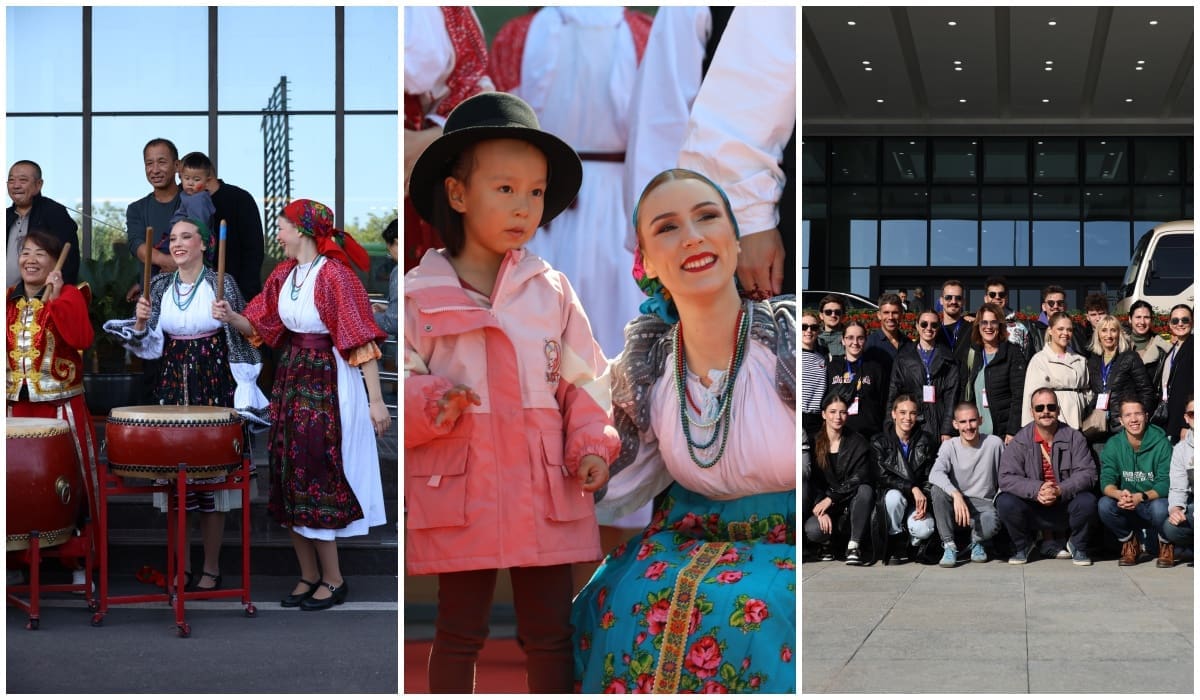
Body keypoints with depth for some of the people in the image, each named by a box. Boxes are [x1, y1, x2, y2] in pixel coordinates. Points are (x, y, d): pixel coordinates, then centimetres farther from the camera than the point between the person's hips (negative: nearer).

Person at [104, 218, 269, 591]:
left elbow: (241, 338, -3)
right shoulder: (160, 286, 8)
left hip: (213, 388, -4)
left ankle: (211, 567, 8)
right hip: (172, 387, 4)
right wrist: (140, 323, -8)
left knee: (211, 475, -1)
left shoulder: (222, 284, -3)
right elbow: (148, 344, 9)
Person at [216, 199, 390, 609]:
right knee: (290, 478, 10)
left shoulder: (334, 275, -17)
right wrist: (231, 317, -9)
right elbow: (259, 328, 12)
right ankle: (309, 576, 21)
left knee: (316, 479, -4)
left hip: (327, 385, -8)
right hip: (290, 379, 8)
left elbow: (361, 340, -19)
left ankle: (333, 580, 9)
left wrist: (376, 400, -21)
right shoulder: (283, 274, 6)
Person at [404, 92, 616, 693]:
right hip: (460, 493, -2)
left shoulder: (552, 291, 4)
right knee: (459, 633, 11)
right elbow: (399, 382, -2)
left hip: (547, 492, 2)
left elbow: (584, 379, 7)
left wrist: (592, 444, -5)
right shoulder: (420, 294, -3)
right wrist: (431, 405, -21)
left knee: (551, 634, 9)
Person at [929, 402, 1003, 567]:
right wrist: (956, 495, -39)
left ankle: (977, 541, 5)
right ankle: (949, 545, -17)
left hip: (984, 505, -1)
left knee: (991, 525, -35)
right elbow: (935, 474, -23)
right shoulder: (949, 446, -5)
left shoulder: (994, 443, -3)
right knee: (937, 490, -31)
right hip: (956, 503, 1)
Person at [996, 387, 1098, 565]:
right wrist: (1036, 490, -30)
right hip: (1032, 509, 0)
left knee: (1087, 501, -29)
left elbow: (1087, 473, -11)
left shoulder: (1074, 437, -2)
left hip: (1065, 507, 0)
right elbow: (1007, 477, -13)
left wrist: (1060, 491, -28)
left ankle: (1077, 546, 2)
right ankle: (1022, 545, 4)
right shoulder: (1020, 441, -4)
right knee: (1005, 502, -27)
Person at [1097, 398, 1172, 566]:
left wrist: (1140, 497, -35)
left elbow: (1165, 483, -17)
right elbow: (1106, 481, -10)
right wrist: (1119, 494, -35)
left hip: (1153, 502, -2)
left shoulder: (1161, 443, -11)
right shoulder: (1113, 445, -2)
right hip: (1126, 509, 2)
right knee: (1105, 505, -27)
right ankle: (1129, 543, 0)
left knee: (1160, 507, -35)